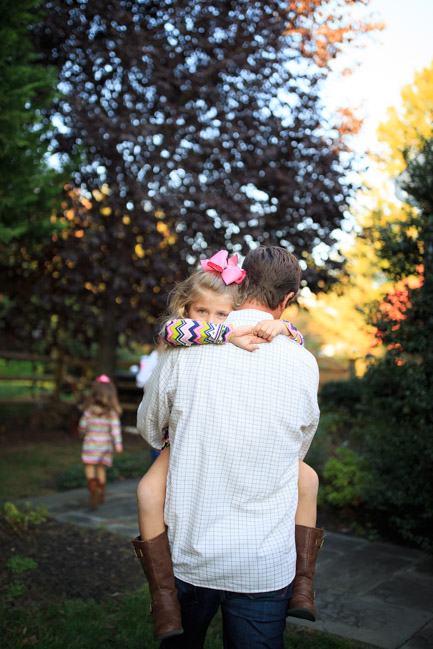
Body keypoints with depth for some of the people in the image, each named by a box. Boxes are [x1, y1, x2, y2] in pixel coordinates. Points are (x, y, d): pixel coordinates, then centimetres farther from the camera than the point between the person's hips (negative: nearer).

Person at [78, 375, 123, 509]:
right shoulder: (112, 411, -6)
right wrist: (118, 443, -10)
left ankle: (93, 487, -20)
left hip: (91, 442, -2)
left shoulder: (90, 409, -7)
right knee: (101, 468, 16)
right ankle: (100, 495, 23)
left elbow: (83, 425, -1)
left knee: (89, 467, 6)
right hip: (106, 444, 2)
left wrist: (82, 434, 20)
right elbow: (115, 427, -12)